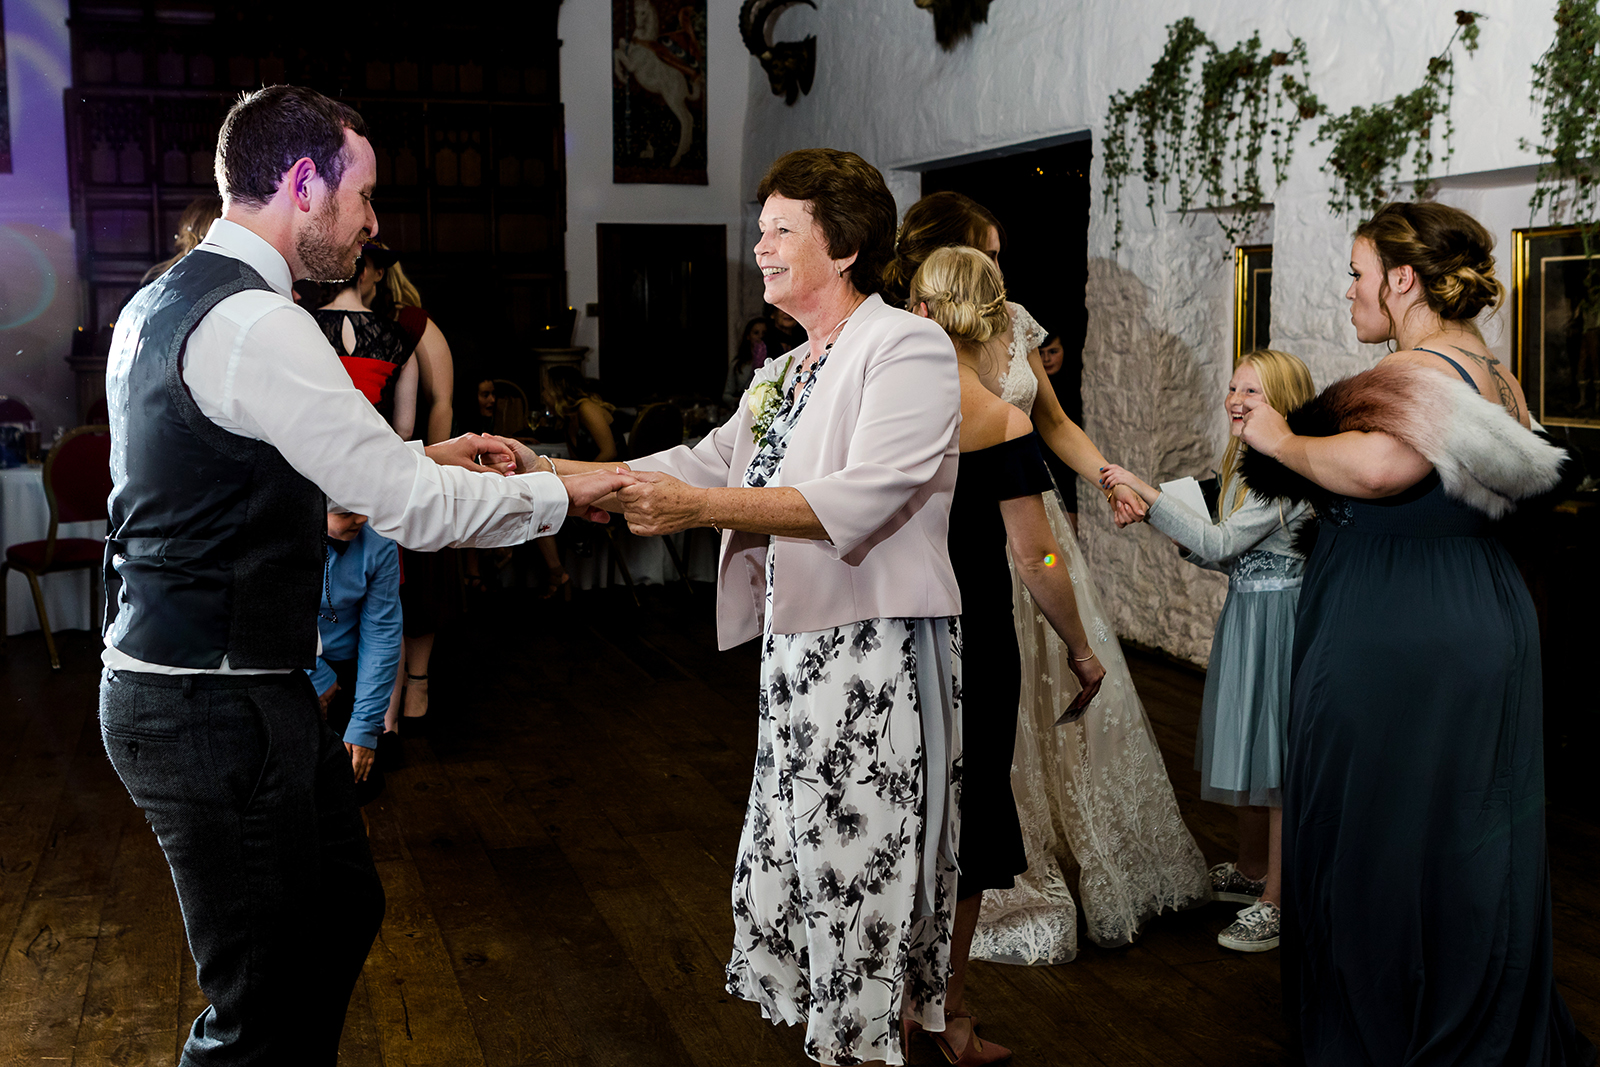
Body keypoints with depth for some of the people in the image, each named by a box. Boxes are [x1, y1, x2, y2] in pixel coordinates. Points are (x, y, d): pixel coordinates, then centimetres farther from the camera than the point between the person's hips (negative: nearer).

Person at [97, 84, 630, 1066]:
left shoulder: (165, 302, 12)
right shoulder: (255, 321, -20)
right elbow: (411, 509, -20)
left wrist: (422, 459, 17)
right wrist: (561, 495, -5)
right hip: (220, 706, -11)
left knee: (342, 909, 23)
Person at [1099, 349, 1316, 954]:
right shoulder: (1240, 464, 12)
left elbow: (1220, 543, -23)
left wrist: (1145, 491, -24)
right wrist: (1180, 540, 2)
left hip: (1278, 616, -9)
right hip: (1244, 610, 10)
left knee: (1275, 757, -3)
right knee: (1245, 746, 18)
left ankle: (1276, 900, 5)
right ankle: (1251, 871, 34)